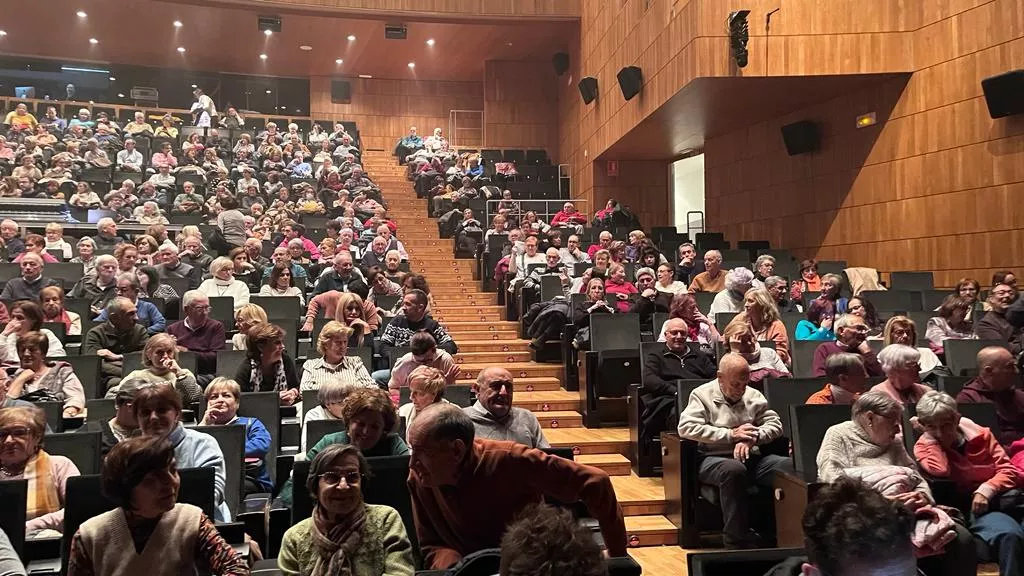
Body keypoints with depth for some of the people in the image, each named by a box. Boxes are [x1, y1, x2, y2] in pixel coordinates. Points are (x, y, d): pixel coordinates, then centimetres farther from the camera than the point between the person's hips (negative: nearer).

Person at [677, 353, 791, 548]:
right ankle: (736, 540, -29)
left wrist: (752, 438, -9)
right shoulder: (702, 395, 5)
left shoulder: (753, 395, 20)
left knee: (790, 466, -23)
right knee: (734, 469, -39)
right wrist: (731, 434, -10)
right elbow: (686, 428, -10)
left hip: (752, 458, 5)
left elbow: (775, 424, 13)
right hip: (714, 458, -4)